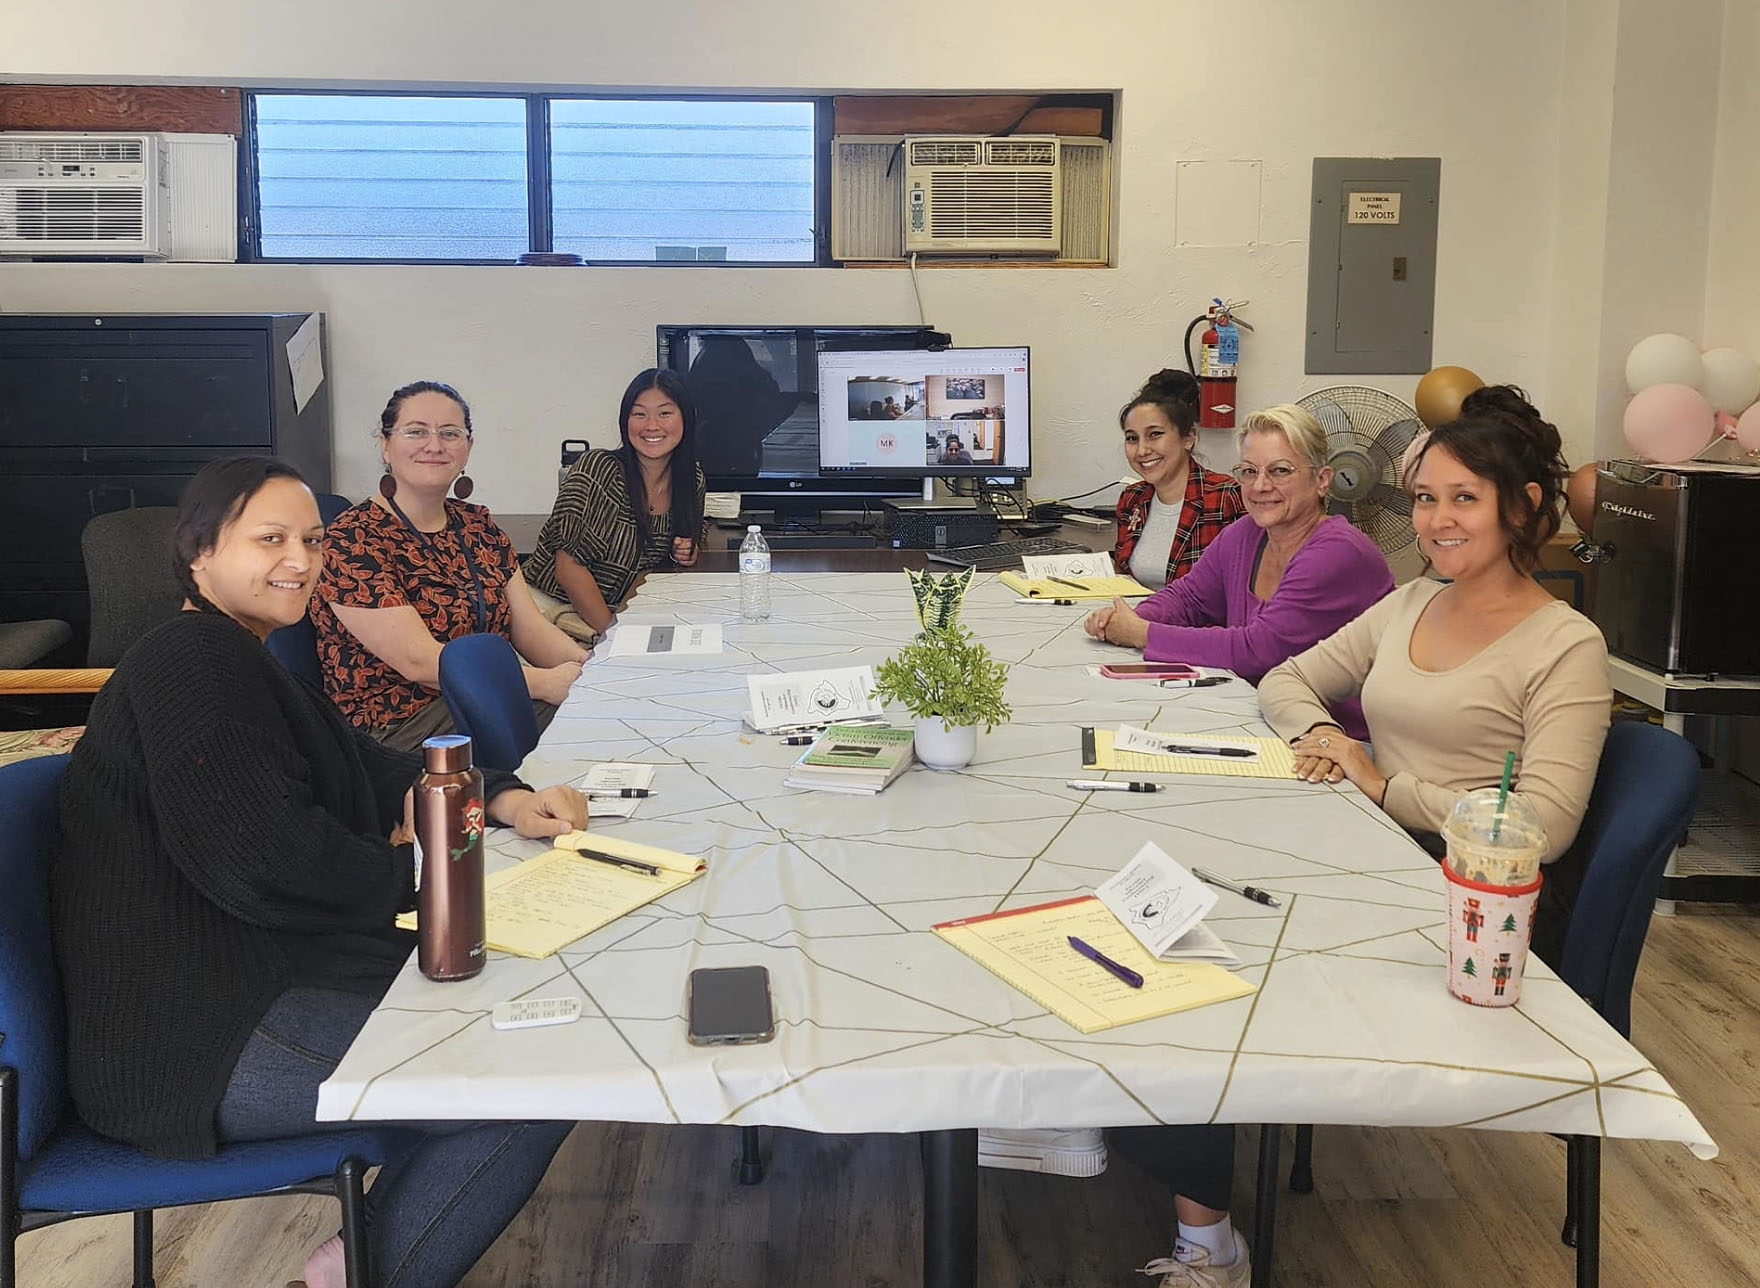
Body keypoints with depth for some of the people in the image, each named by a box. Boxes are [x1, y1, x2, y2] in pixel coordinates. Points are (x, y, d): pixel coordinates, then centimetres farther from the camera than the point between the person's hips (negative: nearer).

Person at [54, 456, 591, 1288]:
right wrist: (407, 874, -8)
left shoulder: (240, 661, 20)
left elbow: (370, 769, 20)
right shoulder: (188, 665, -14)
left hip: (253, 979, 11)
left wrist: (504, 800, 2)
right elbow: (262, 856, -25)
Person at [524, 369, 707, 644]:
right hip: (557, 604, -6)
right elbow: (569, 567, -17)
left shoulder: (694, 482, 3)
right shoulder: (596, 469, -15)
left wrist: (687, 554, -1)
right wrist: (612, 632, -20)